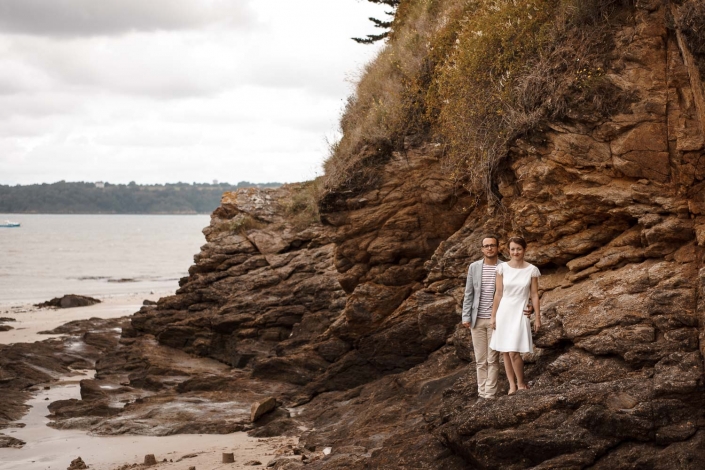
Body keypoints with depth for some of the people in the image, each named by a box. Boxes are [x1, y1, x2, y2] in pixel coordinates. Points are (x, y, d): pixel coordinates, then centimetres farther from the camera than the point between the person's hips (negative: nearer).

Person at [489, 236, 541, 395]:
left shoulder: (532, 270, -3)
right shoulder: (502, 268, -1)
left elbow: (534, 295, 1)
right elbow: (498, 294, 3)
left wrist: (538, 317, 0)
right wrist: (493, 316, 3)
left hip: (520, 313, -3)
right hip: (504, 312, 3)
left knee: (514, 352, -12)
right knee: (504, 352, 5)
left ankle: (522, 384, 7)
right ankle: (512, 385, 15)